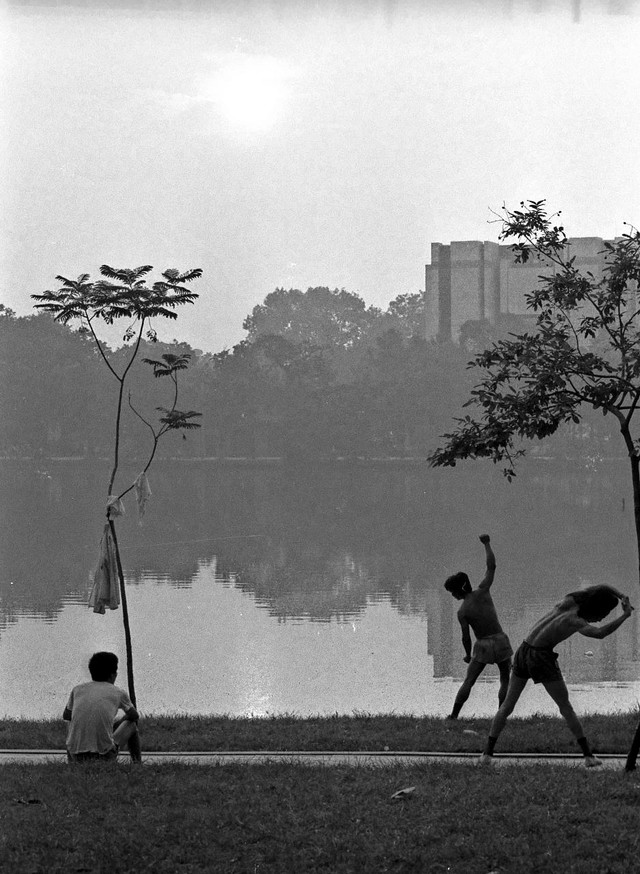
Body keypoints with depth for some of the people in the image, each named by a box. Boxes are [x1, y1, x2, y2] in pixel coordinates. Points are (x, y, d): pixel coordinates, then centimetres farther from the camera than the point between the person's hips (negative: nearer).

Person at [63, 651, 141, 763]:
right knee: (131, 725, 26)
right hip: (105, 756, -2)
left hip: (76, 757, 2)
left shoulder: (77, 689, 10)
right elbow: (134, 716, 26)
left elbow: (66, 715, 29)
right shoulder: (119, 693, 6)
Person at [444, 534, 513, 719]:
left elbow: (466, 637, -7)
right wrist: (487, 543, 10)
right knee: (505, 680, 15)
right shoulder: (482, 591, -5)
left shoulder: (462, 612, -9)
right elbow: (492, 566, 0)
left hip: (483, 646, -2)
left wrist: (468, 654, 11)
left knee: (468, 682, 9)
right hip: (501, 640, 2)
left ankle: (453, 715, 9)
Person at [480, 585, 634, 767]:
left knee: (507, 706, 13)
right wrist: (625, 616, -26)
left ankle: (487, 752, 10)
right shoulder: (575, 622, -16)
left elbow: (603, 588, 14)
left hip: (523, 652, 6)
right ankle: (588, 755, 7)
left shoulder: (568, 601, 2)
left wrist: (621, 596, -1)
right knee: (566, 708, 6)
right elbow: (599, 633, -36)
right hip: (542, 659, -6)